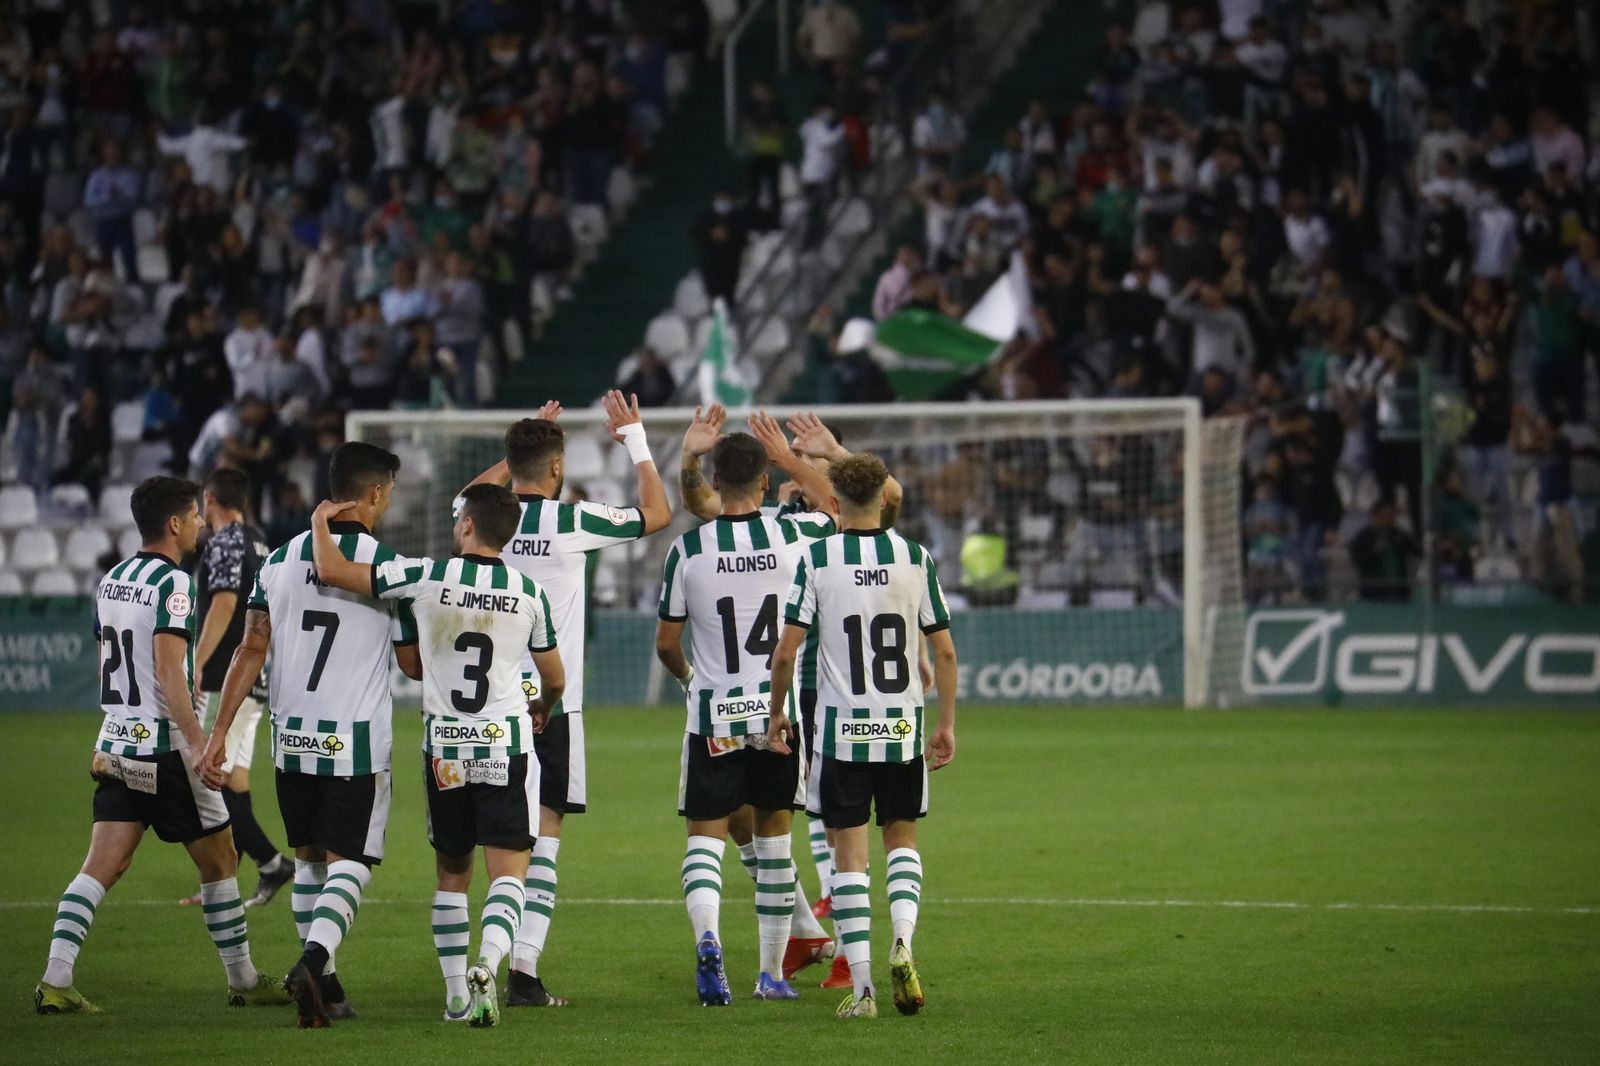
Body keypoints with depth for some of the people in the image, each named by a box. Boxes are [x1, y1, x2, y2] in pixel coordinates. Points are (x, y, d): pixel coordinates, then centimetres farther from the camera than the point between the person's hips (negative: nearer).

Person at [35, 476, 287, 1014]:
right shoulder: (171, 582, -14)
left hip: (117, 744, 7)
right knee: (218, 859, 8)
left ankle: (56, 980, -11)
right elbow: (169, 672, -22)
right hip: (165, 748, -7)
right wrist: (198, 742, -24)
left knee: (102, 866, 1)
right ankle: (243, 981, 17)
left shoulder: (111, 580, 12)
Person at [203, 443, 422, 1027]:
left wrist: (220, 730, 6)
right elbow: (414, 664, 0)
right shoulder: (387, 565, -8)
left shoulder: (279, 561, 4)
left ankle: (324, 983, 21)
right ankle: (313, 960, -25)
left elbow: (250, 651, 2)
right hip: (357, 744, -4)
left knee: (309, 857, 19)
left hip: (292, 739, 4)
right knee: (348, 863, -1)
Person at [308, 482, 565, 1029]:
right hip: (506, 745, -1)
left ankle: (456, 991, 14)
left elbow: (332, 571, -6)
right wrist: (542, 708, 35)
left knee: (452, 874, 14)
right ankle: (487, 964, -27)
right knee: (508, 869, -4)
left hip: (444, 750, 1)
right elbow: (554, 679, 12)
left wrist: (320, 522, 13)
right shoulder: (529, 593, -1)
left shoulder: (427, 577, -7)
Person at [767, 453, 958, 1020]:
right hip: (903, 727, 2)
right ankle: (902, 942, -6)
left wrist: (777, 714, 8)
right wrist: (946, 723, 12)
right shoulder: (917, 559, 0)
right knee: (902, 836, 18)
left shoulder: (816, 559, -6)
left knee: (849, 852, 3)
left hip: (841, 727, -2)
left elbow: (786, 652, -7)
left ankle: (861, 986, -1)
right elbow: (944, 651, 2)